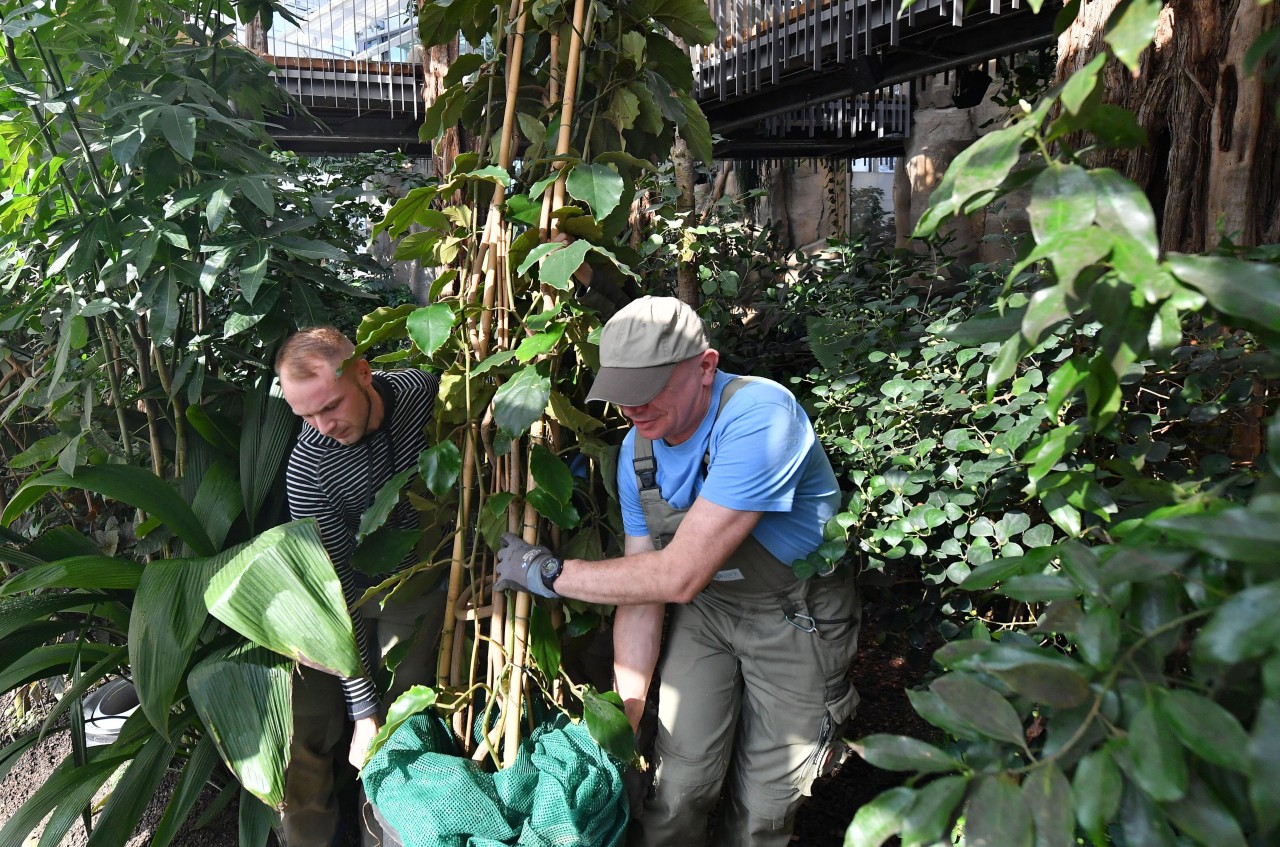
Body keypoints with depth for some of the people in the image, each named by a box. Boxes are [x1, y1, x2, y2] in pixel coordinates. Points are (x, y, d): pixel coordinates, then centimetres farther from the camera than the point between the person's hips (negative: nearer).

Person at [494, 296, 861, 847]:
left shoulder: (758, 418, -33)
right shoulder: (637, 452, -8)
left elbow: (678, 575, -35)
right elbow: (641, 591, -4)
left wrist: (549, 572, -26)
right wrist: (626, 719, -6)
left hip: (796, 617, -5)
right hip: (705, 608, 5)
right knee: (679, 785, 5)